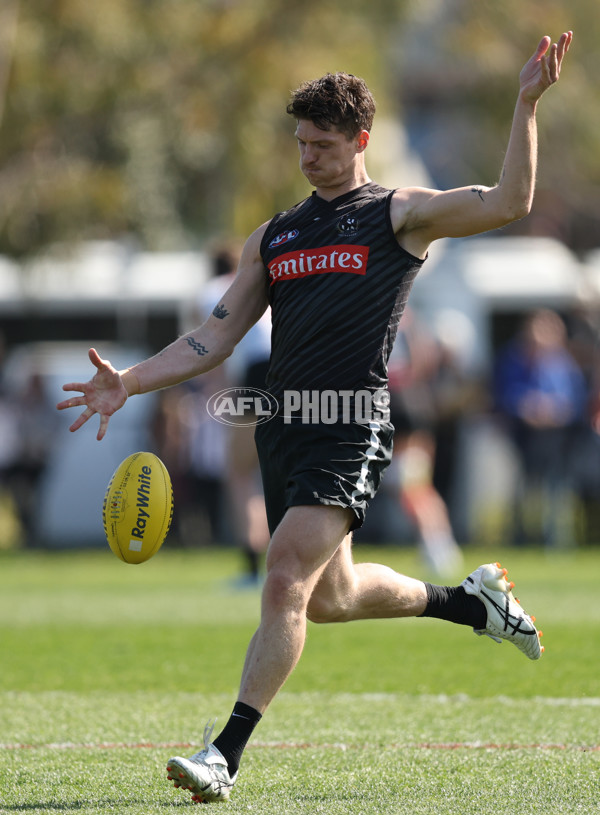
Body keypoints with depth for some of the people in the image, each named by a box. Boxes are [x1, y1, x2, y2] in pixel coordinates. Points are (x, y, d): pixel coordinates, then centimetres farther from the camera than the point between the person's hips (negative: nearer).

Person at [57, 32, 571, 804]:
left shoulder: (399, 214, 3)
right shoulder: (273, 236, 18)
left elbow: (508, 203, -9)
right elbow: (214, 339, 16)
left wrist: (526, 107, -17)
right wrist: (126, 382, 4)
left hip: (351, 433, -7)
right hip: (287, 429, 7)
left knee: (285, 585, -18)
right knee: (331, 597, 14)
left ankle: (227, 754, -18)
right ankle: (472, 601, 38)